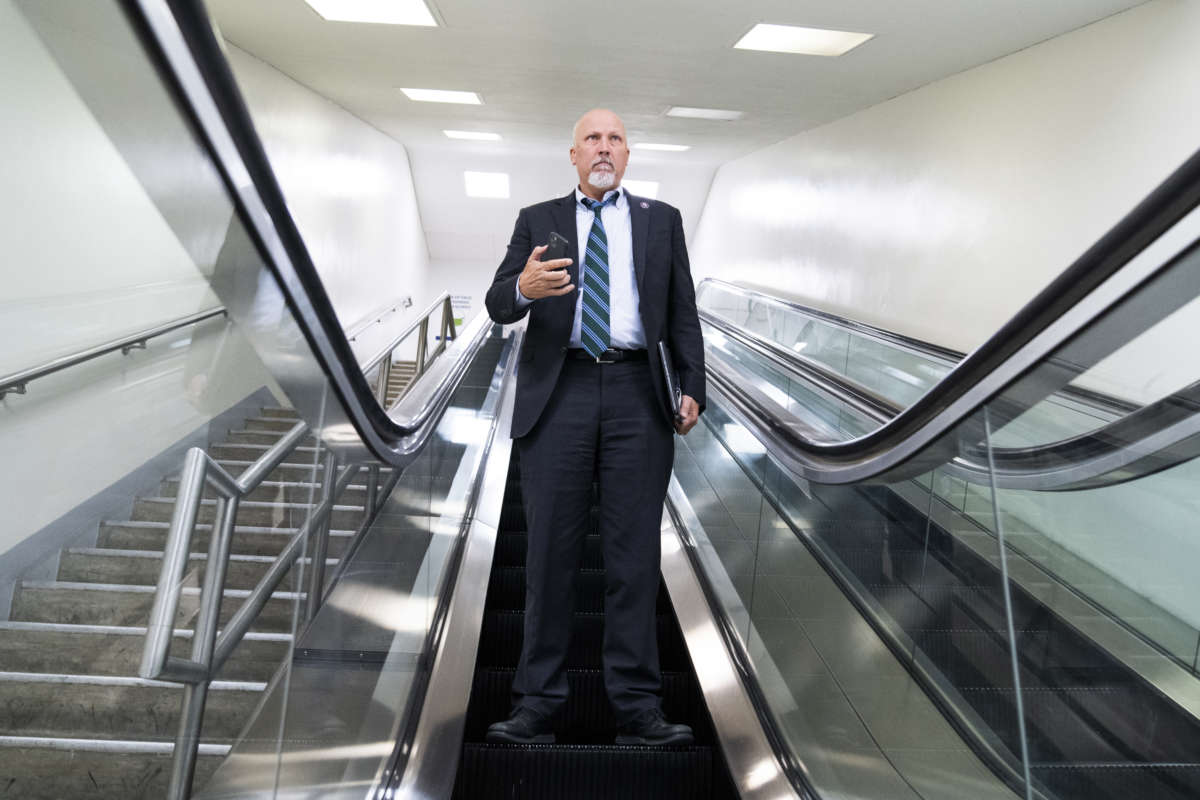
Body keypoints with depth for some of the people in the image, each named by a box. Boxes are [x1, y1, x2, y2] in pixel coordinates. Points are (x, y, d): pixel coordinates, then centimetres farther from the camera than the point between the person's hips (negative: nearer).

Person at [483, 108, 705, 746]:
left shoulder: (661, 220, 17)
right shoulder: (537, 220, 14)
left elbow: (682, 312, 12)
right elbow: (497, 304, 2)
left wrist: (691, 387, -1)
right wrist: (523, 288, -22)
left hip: (637, 398, 1)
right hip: (559, 396, 0)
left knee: (634, 554, 2)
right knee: (550, 553, 2)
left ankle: (637, 708, 11)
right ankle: (537, 705, 12)